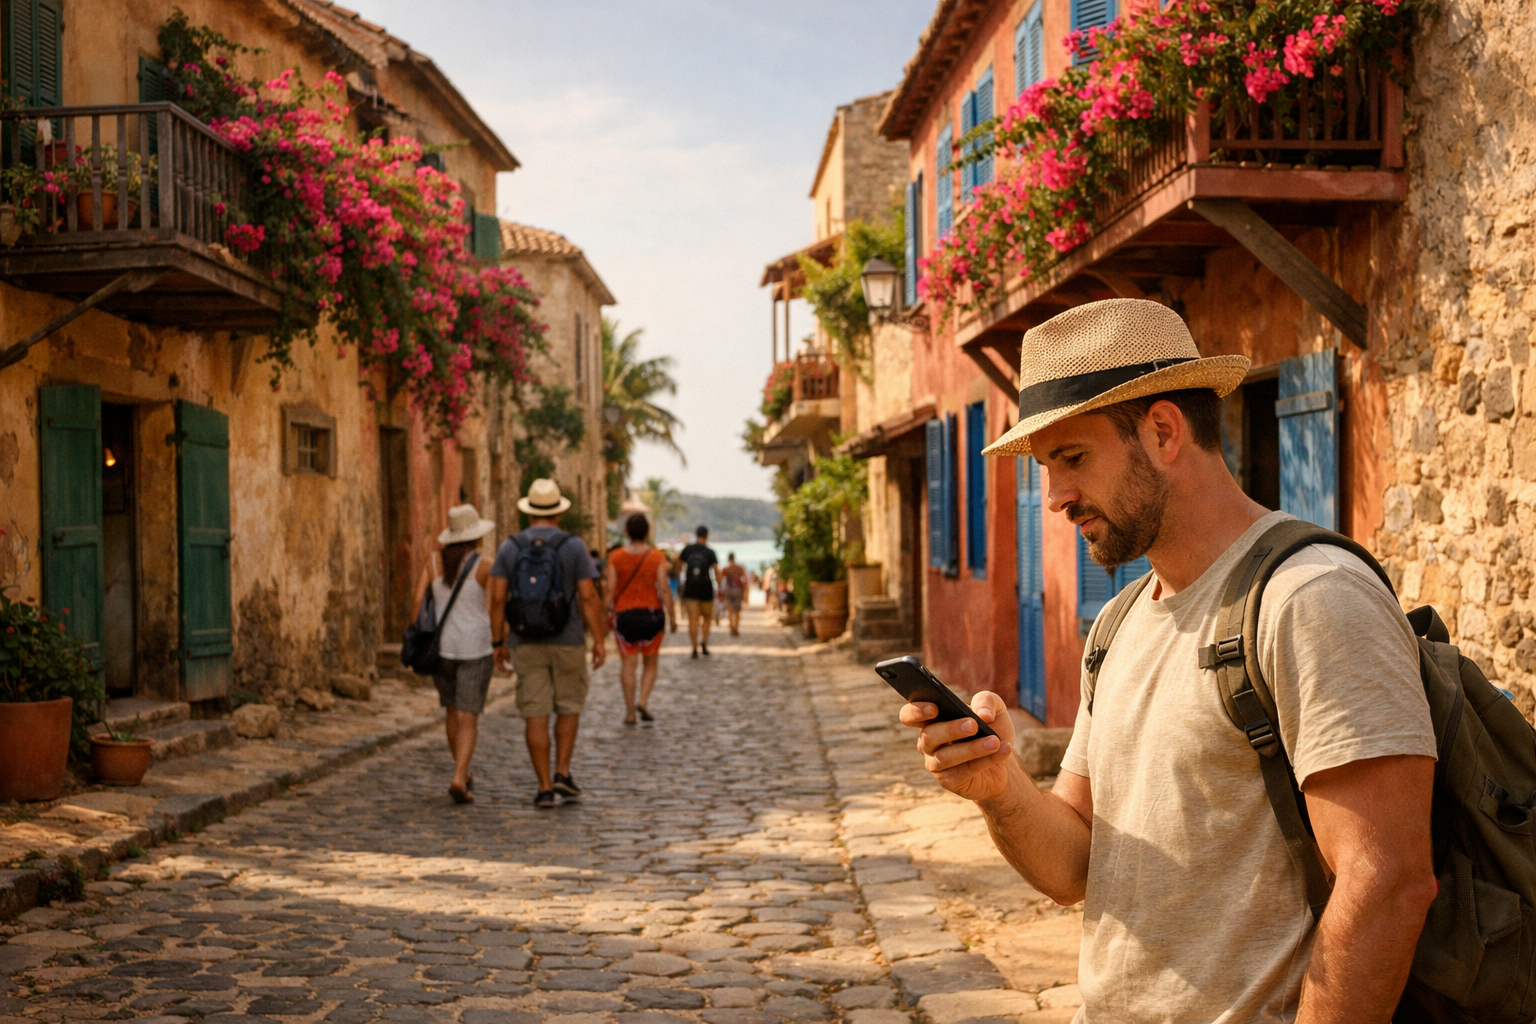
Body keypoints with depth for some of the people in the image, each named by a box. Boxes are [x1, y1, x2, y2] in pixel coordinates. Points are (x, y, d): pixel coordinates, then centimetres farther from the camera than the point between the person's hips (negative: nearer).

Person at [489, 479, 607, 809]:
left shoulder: (509, 547, 0)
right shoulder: (574, 546, -5)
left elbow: (497, 598, -4)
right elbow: (589, 597, -10)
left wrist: (498, 642, 4)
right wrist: (599, 641, -5)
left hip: (525, 643, 1)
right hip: (567, 641, -1)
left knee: (535, 714, 3)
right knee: (569, 706, 16)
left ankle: (545, 787, 2)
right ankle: (562, 773, 5)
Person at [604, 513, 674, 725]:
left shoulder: (615, 556, -4)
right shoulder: (657, 557, -6)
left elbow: (611, 589, -6)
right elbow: (664, 588, -10)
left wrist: (608, 611, 5)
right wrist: (671, 611, 0)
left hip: (624, 614, 0)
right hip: (652, 613, 0)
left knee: (628, 662, 5)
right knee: (650, 661, 14)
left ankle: (630, 712, 4)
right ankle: (643, 701, -4)